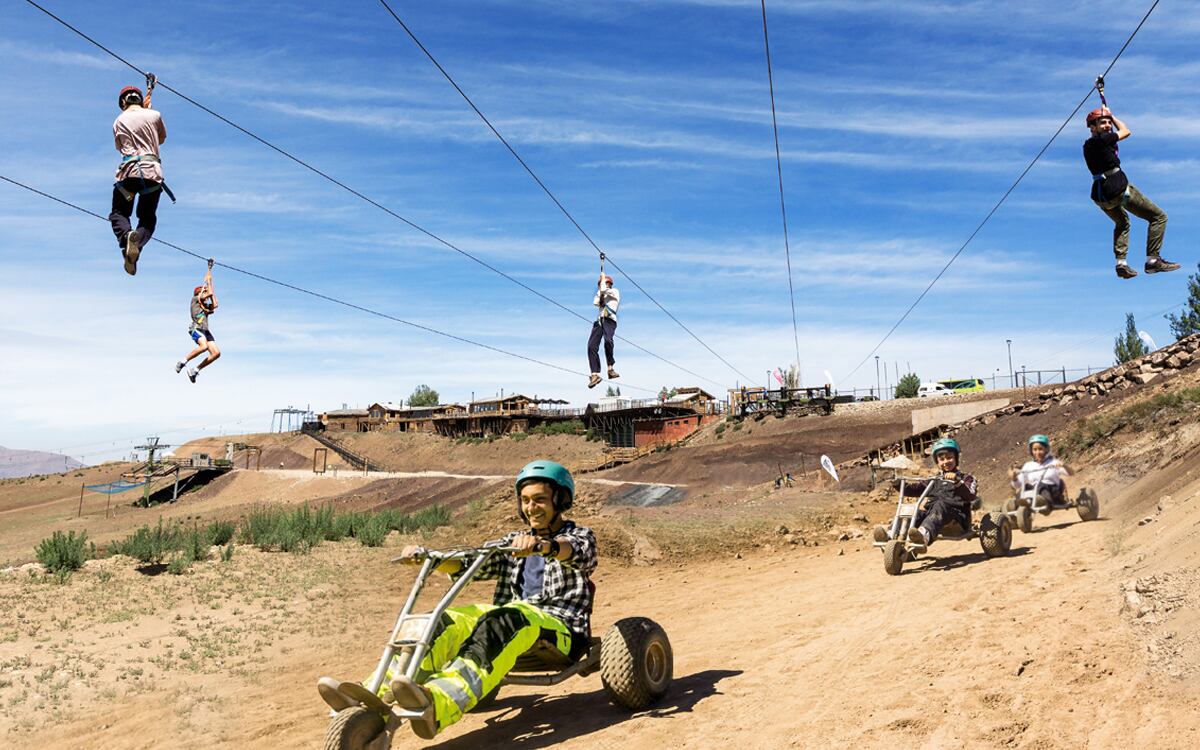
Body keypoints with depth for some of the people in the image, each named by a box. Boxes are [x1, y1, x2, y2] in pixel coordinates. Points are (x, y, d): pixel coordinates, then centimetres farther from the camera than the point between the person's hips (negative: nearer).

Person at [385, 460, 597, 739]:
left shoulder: (580, 536, 9)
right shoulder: (515, 541, 25)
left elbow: (574, 551, -18)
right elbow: (468, 564, 11)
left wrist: (543, 545, -41)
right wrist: (425, 557, -7)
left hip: (560, 630, -6)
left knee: (502, 621, -37)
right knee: (446, 624, -21)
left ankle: (437, 706, -59)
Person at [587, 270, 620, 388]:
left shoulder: (614, 292, 13)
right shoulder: (602, 296, 33)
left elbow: (604, 290, -4)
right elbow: (595, 302, 15)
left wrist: (603, 279, 13)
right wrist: (599, 290, 21)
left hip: (609, 320, -7)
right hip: (599, 321, 7)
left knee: (608, 340, -35)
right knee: (591, 346, -12)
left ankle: (610, 368, -30)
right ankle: (595, 374, -13)